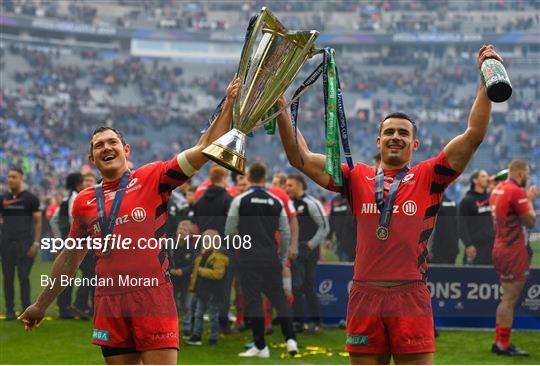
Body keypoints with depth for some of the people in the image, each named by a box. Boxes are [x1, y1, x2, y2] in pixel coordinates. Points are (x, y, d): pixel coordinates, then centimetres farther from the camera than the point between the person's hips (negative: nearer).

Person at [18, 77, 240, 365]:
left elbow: (204, 148, -3)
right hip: (109, 303, 4)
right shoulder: (84, 201, 15)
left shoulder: (152, 178, 4)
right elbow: (70, 258, 25)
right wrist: (41, 305, 30)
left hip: (153, 295, -4)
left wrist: (229, 104, -11)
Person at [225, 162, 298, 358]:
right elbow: (286, 233, 8)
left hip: (249, 259, -3)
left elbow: (229, 230, -1)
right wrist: (283, 259, 19)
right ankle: (290, 339, 1)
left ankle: (260, 346, -1)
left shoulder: (240, 200, -4)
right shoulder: (276, 202, 5)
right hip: (271, 259, 3)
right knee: (279, 299, 10)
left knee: (253, 301, 0)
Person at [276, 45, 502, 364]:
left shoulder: (428, 178, 8)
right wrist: (283, 113, 2)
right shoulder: (358, 178, 13)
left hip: (411, 297, -2)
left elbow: (474, 136, 0)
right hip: (365, 295, 2)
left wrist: (487, 81, -6)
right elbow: (301, 158, 11)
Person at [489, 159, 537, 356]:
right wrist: (530, 200, 0)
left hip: (501, 249, 10)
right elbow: (530, 221, -14)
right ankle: (503, 345, -2)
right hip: (513, 252, -10)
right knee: (510, 299, -5)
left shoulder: (498, 189, 12)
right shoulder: (516, 192, -16)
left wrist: (527, 198, 13)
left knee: (507, 298, 16)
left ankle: (500, 342, 20)